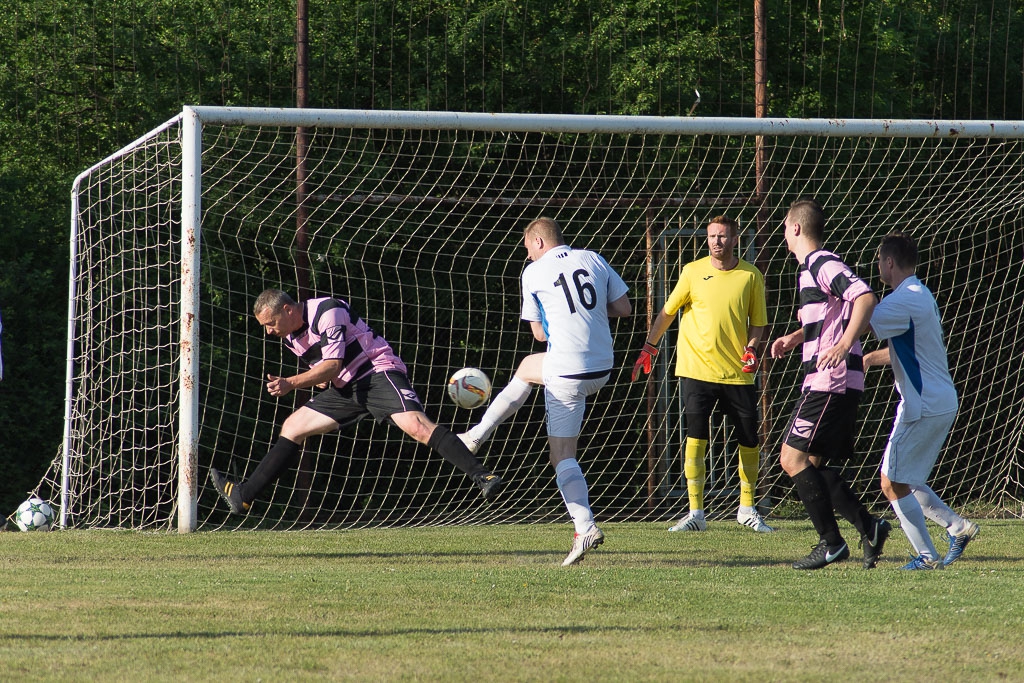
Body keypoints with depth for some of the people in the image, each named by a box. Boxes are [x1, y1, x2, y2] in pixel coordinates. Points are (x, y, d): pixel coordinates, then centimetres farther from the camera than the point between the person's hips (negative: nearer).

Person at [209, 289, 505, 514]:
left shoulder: (328, 312, -17)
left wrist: (291, 383, -29)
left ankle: (483, 478, -35)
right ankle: (243, 495, 11)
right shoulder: (290, 336, 9)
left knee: (416, 425, -30)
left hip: (378, 372, -9)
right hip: (346, 388, 9)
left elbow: (332, 365, -23)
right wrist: (321, 380, 0)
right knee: (292, 427, 6)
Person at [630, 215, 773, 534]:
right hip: (698, 368, -1)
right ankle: (696, 513, -5)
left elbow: (757, 321, 8)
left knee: (750, 441, 5)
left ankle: (747, 509, 23)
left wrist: (751, 349, -9)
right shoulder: (693, 271, 1)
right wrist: (649, 347, 9)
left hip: (738, 373, 1)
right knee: (696, 438, -11)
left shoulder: (751, 276, 2)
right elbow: (668, 312, 11)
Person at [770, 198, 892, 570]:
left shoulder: (824, 265, -11)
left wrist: (844, 345, -35)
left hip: (830, 381, -10)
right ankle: (869, 527, 8)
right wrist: (794, 338, 24)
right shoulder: (808, 270, 20)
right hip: (822, 382, 10)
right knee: (813, 464, 10)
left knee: (793, 458, -10)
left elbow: (865, 298, -26)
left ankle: (831, 542, -8)